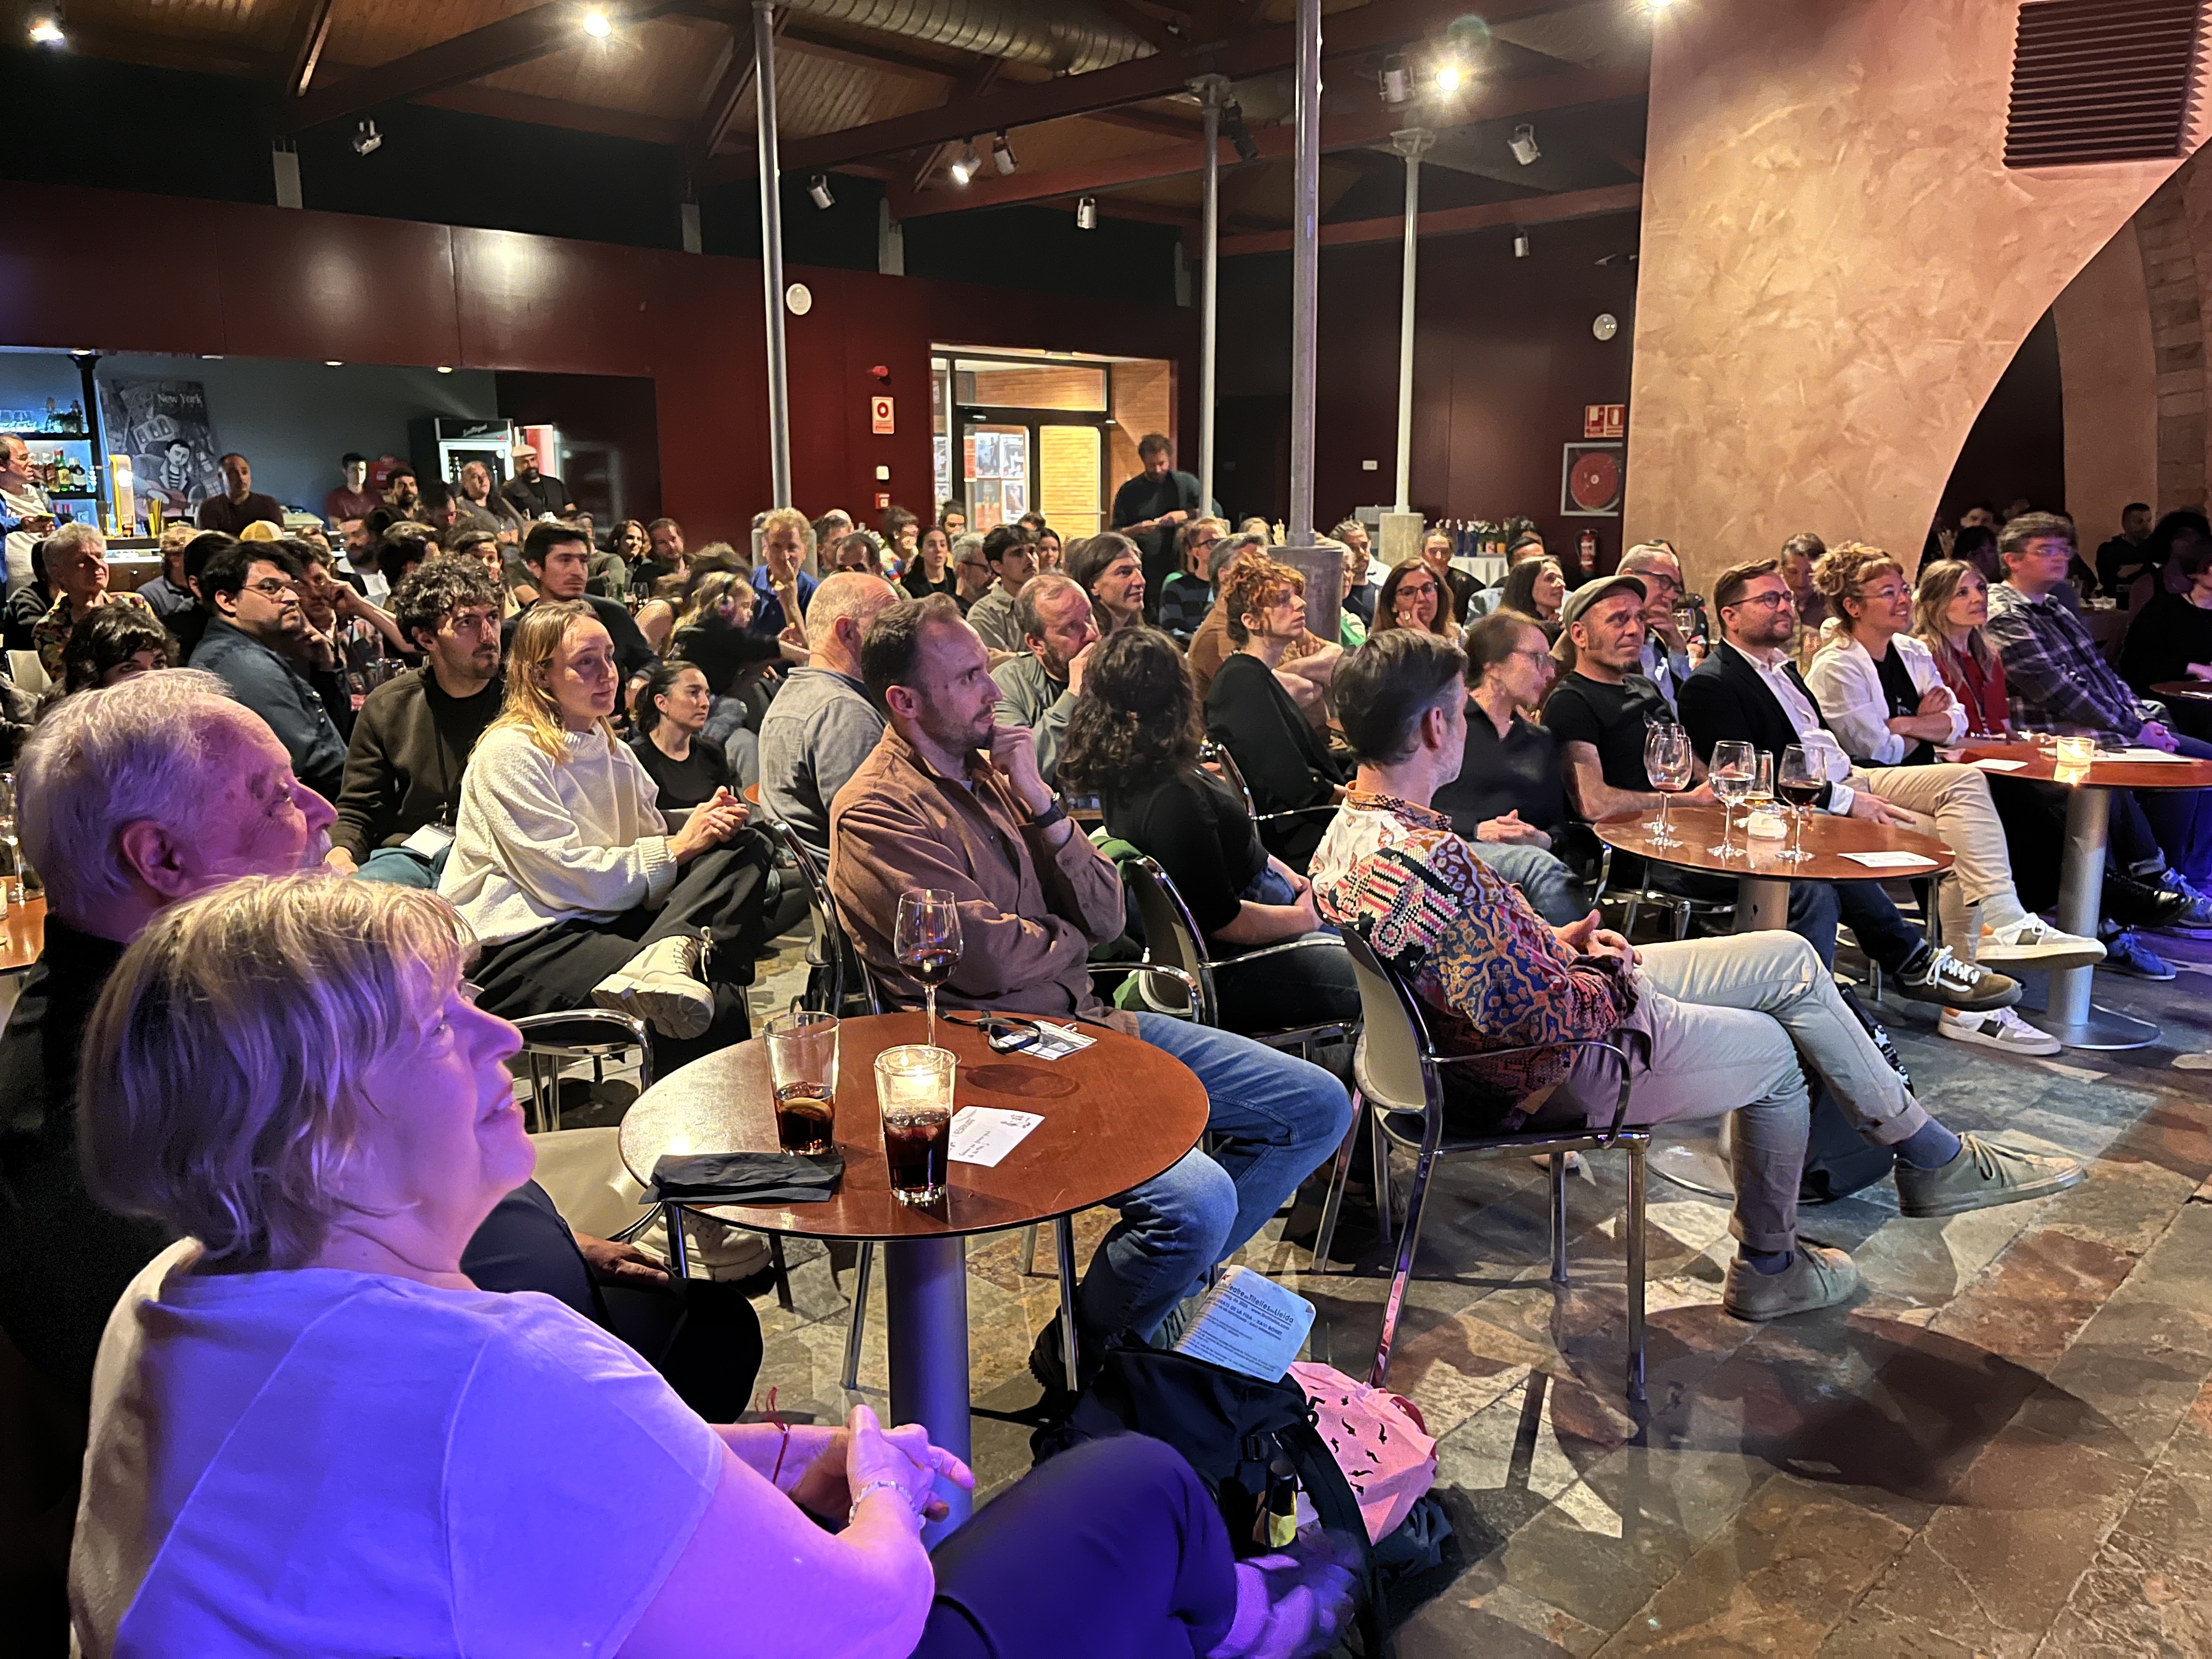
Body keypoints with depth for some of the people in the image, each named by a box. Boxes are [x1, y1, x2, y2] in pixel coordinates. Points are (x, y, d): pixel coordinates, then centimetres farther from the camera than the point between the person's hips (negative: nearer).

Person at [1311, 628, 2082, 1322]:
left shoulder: (1354, 827, -2)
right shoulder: (1428, 861, -34)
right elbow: (1538, 1019, -31)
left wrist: (1557, 944, 3)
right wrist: (1618, 984, -12)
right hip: (1548, 1072, -10)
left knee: (1789, 958, 13)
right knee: (1774, 1051, 12)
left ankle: (1933, 1157, 28)